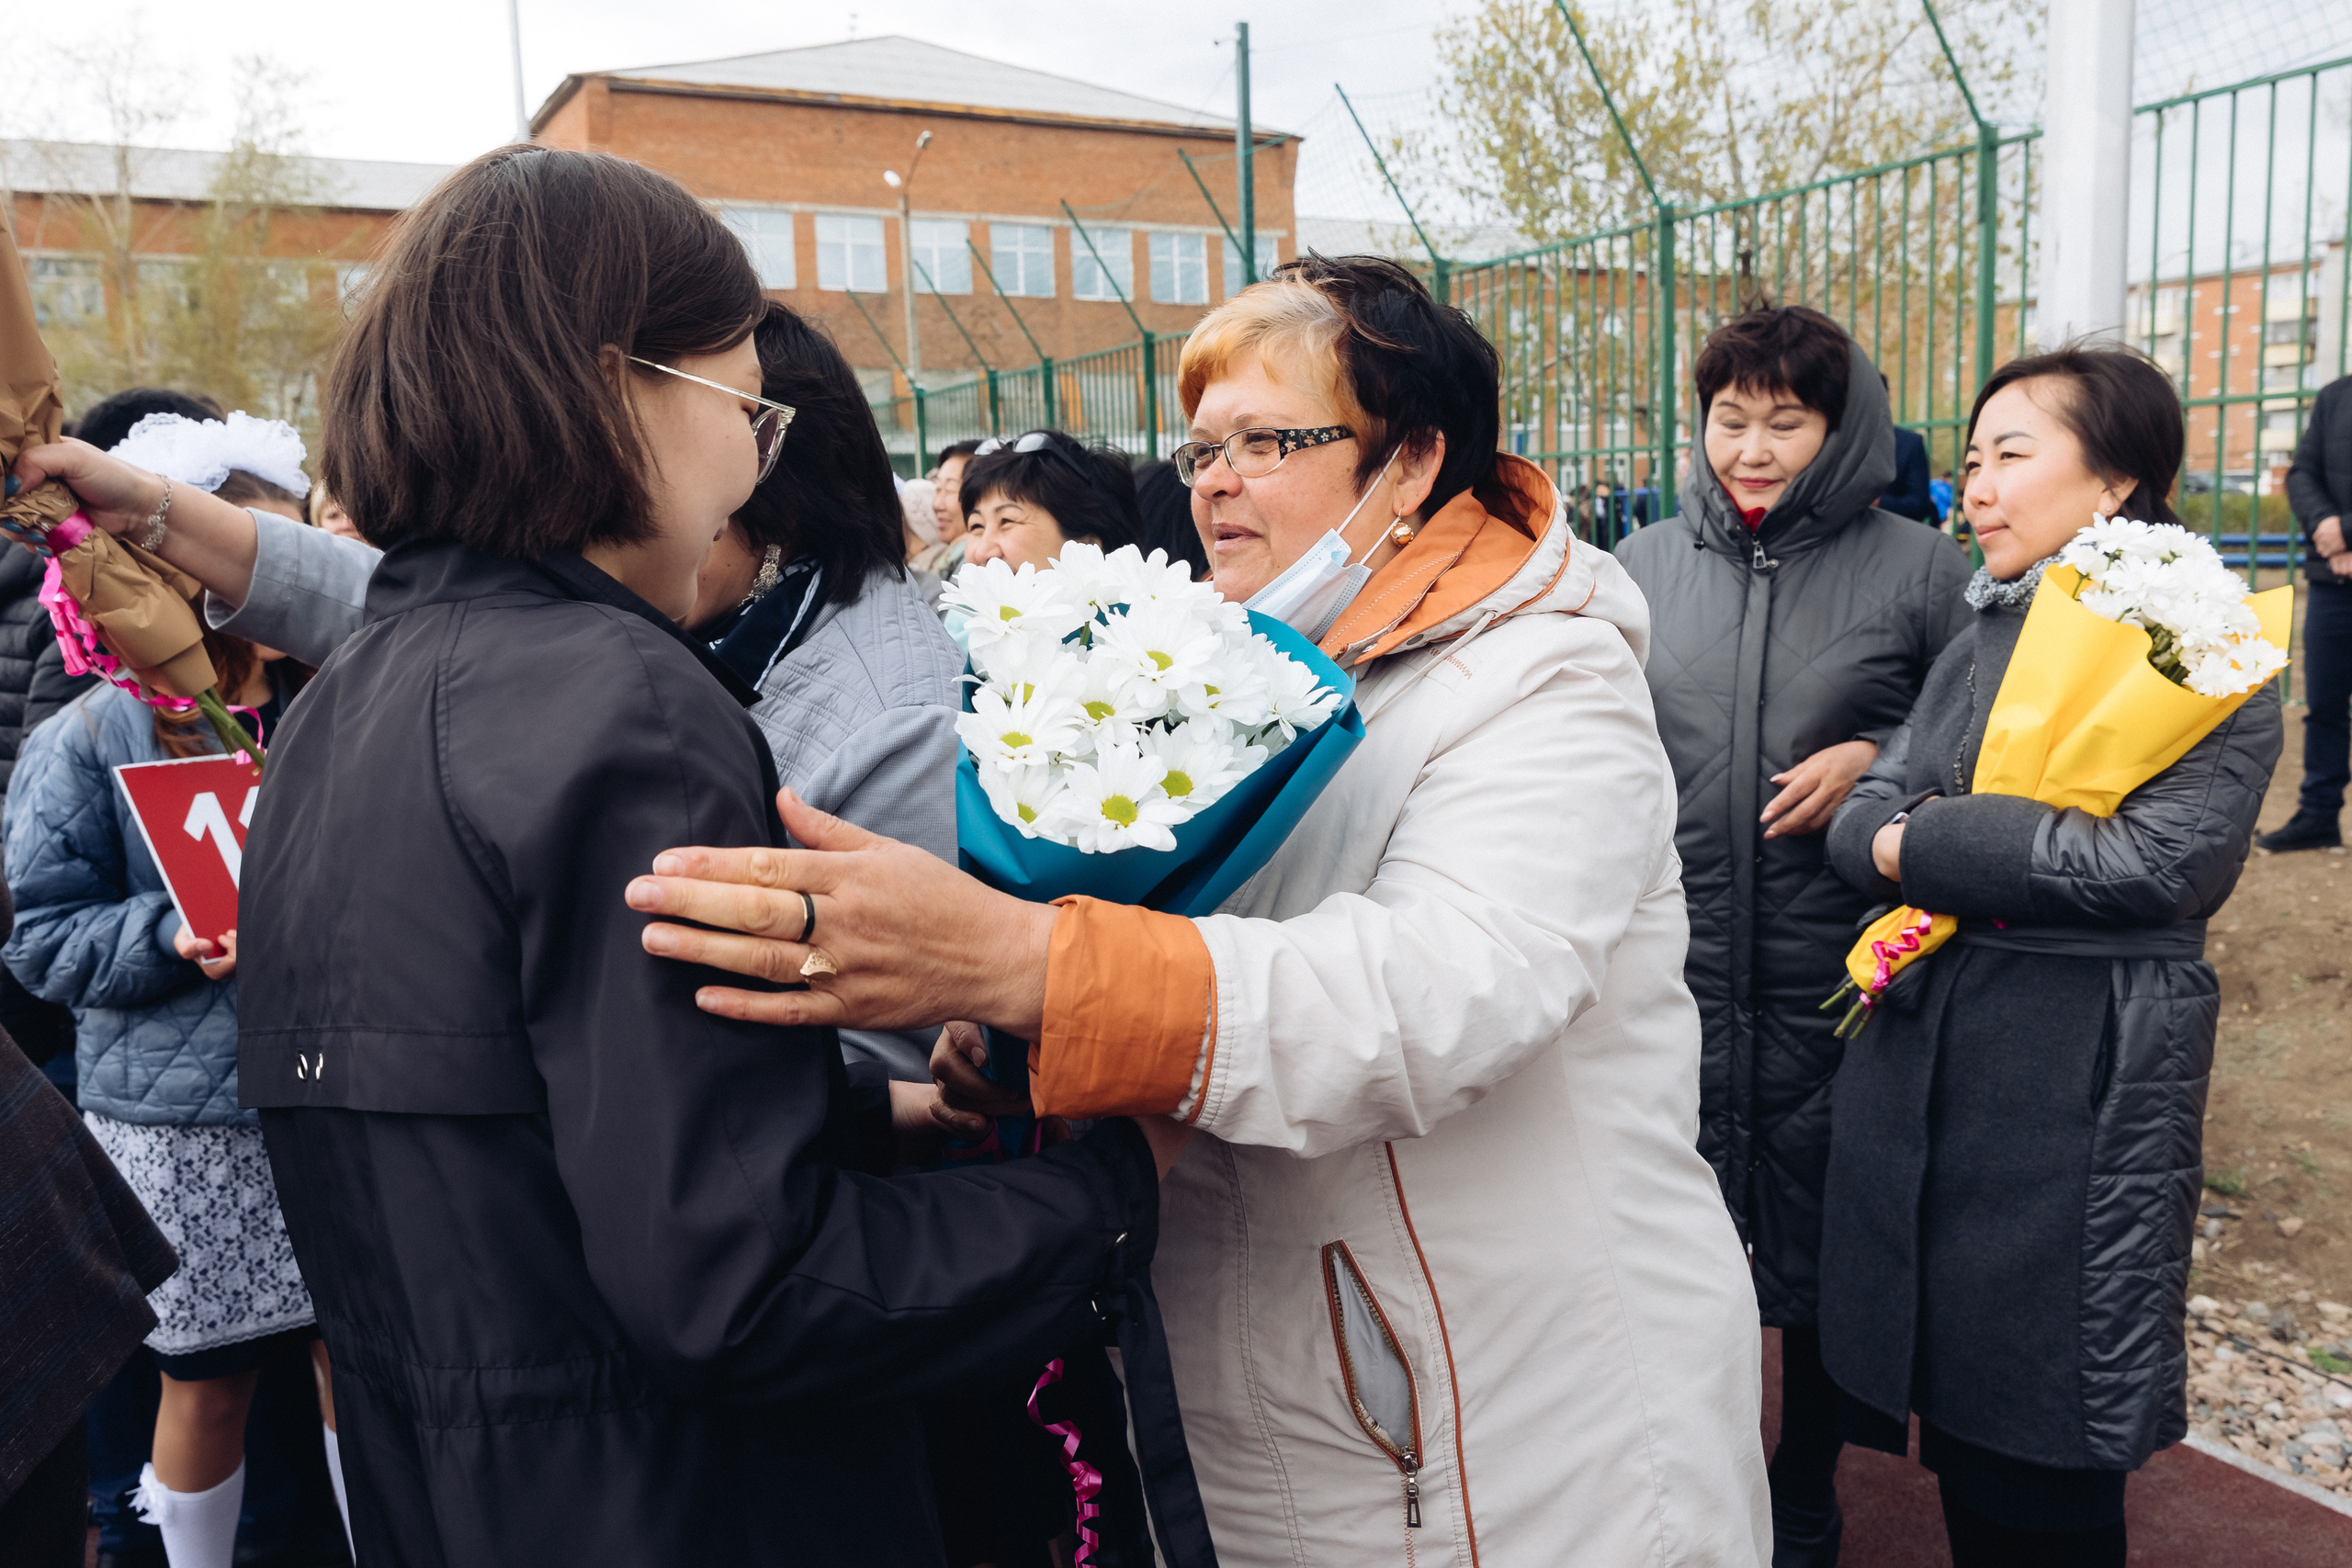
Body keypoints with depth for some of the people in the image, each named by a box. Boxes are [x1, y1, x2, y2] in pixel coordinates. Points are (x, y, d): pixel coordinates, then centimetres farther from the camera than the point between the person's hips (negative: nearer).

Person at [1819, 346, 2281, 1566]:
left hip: (2087, 1086, -5)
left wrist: (1922, 842, -14)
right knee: (1955, 1430, 16)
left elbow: (2159, 859, -21)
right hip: (1920, 1057, 6)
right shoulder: (1981, 641, 11)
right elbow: (1856, 823, 4)